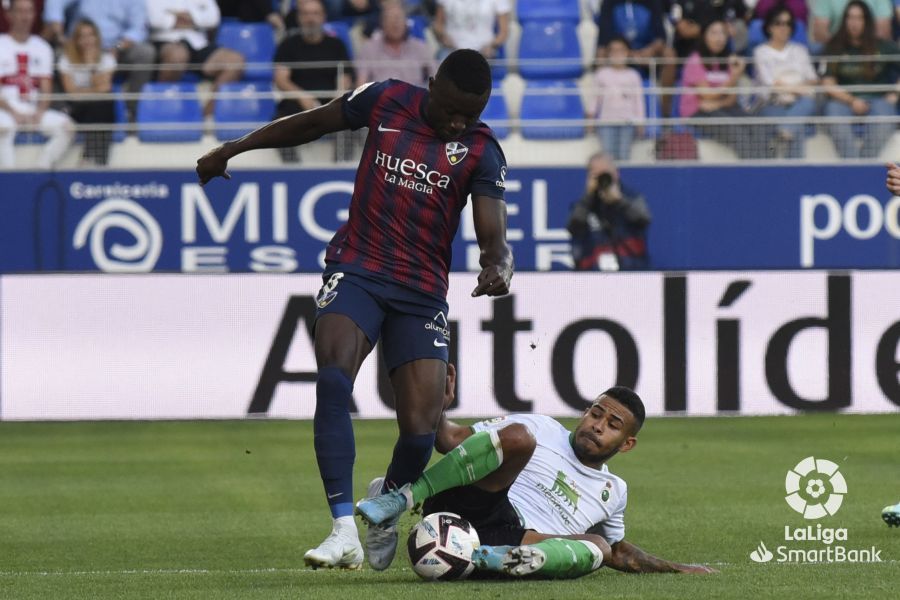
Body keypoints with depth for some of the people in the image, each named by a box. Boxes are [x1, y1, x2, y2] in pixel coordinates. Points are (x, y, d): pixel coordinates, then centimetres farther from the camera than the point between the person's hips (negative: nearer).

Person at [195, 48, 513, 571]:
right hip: (357, 271, 0)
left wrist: (499, 267, -35)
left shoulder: (482, 151, -2)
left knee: (421, 430, -11)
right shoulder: (387, 100, 1)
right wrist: (232, 150, 22)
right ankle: (345, 532, -30)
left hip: (422, 293, 0)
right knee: (333, 379, -28)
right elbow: (312, 124, 16)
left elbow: (494, 237, -11)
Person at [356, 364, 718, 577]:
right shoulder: (540, 430, 15)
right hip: (471, 509, -3)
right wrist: (439, 407, -12)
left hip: (513, 540, 3)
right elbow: (451, 440, 8)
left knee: (597, 548, -23)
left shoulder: (613, 492, 28)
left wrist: (675, 569, 40)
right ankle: (400, 499, -36)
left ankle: (507, 560, -46)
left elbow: (619, 553, 46)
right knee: (518, 437, -27)